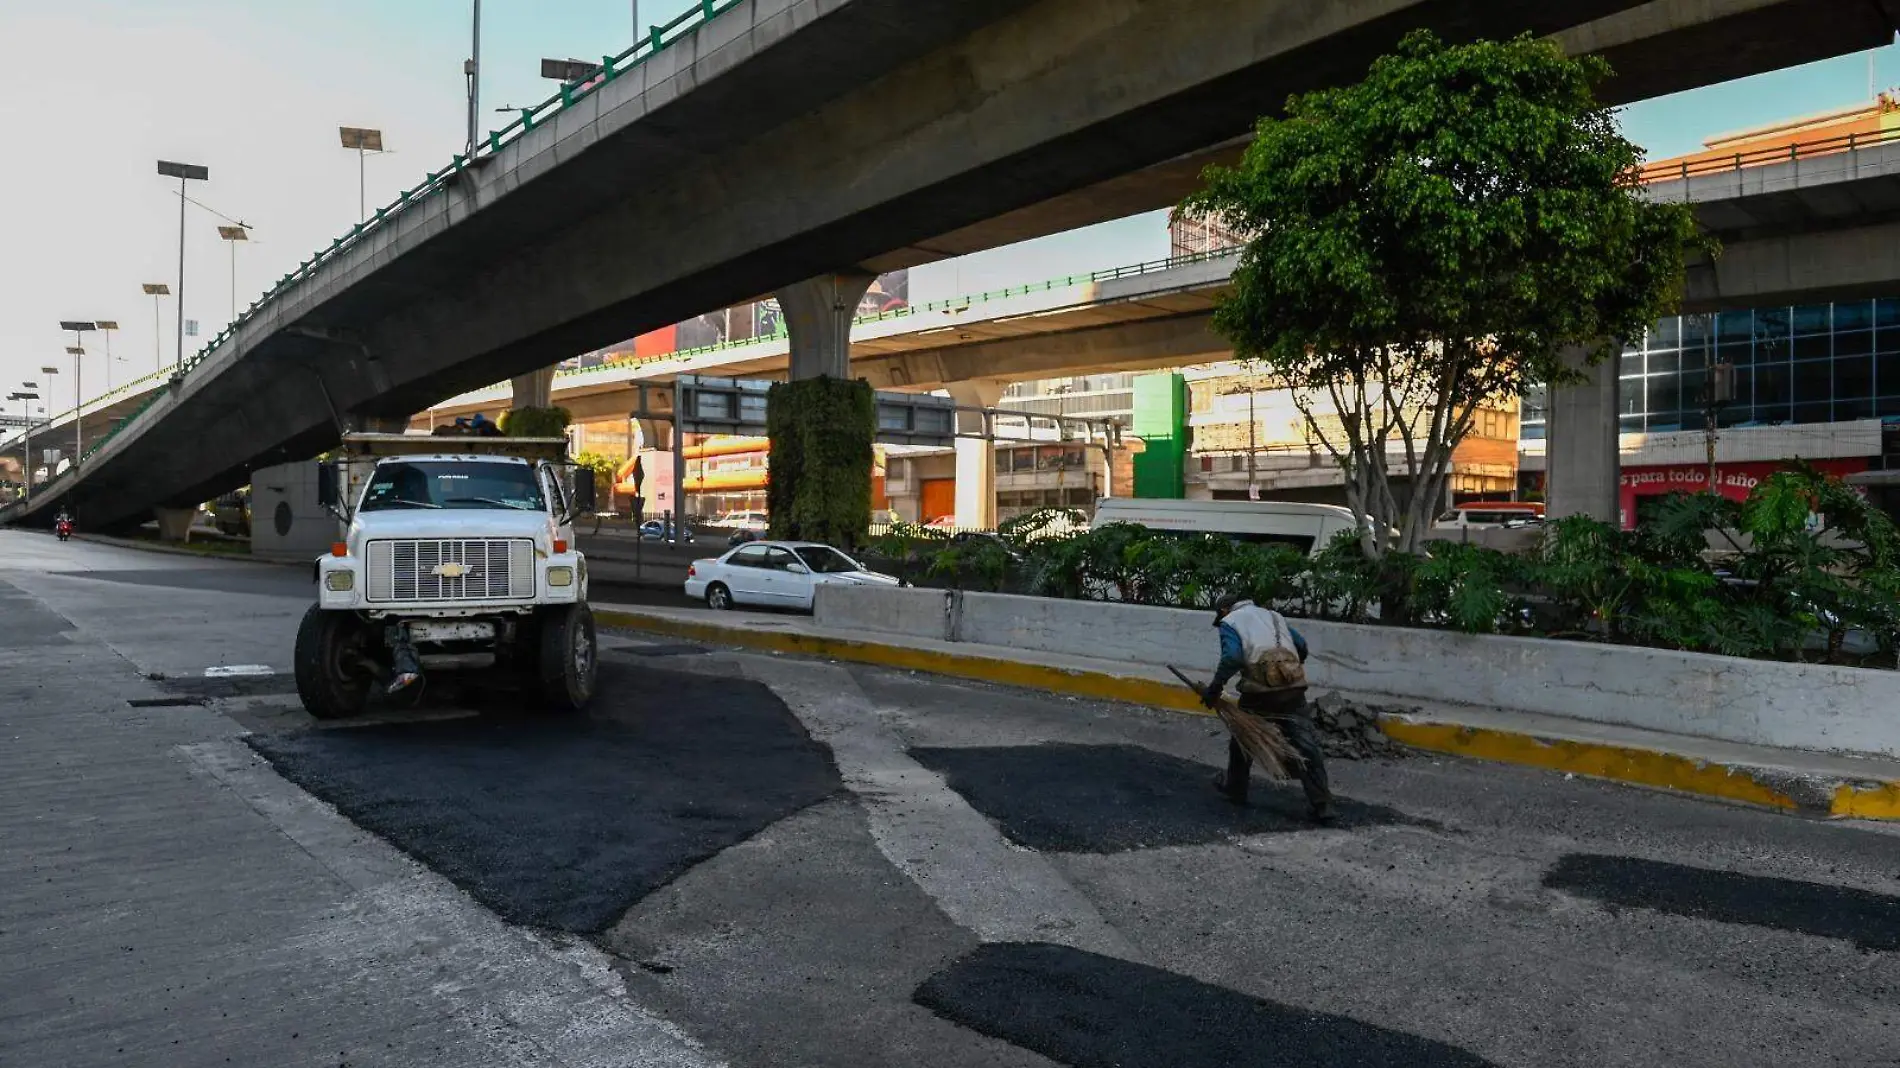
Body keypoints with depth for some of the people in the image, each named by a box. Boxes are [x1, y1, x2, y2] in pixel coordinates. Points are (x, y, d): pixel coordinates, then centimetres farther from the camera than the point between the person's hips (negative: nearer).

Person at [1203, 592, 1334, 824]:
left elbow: (1232, 657, -11)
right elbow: (1301, 646, 22)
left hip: (1259, 692, -3)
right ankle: (1321, 805, -3)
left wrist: (1215, 687, -6)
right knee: (1306, 745, 1)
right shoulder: (1273, 615, 24)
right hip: (1294, 690, 3)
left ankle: (1234, 787, 36)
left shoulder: (1229, 622, 7)